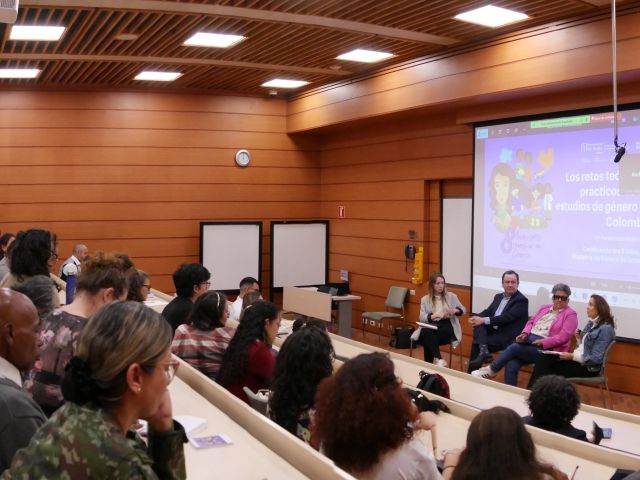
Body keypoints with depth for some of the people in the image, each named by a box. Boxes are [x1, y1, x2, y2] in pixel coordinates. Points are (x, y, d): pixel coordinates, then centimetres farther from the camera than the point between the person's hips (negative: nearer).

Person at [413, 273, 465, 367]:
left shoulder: (451, 296, 12)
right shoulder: (425, 299, 10)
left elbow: (463, 310, 17)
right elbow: (422, 318, 0)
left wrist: (455, 311, -7)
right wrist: (436, 315, -19)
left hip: (446, 326, 0)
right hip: (431, 326, 1)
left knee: (428, 338, -34)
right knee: (427, 333, -38)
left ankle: (428, 363, -20)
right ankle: (439, 359, -37)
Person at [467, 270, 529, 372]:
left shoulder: (521, 300, -10)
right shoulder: (498, 297, 16)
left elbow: (507, 318, -20)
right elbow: (488, 311, 12)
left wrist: (484, 320, -25)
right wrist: (477, 318, -12)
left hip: (507, 337, -7)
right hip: (493, 330, 7)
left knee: (477, 343, -20)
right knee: (478, 324, -20)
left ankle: (472, 372, -10)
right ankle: (483, 351, -33)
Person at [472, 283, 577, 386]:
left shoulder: (570, 314, 2)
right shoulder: (545, 308, 22)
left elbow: (563, 337, -9)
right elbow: (531, 322, 21)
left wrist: (541, 342, -17)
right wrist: (525, 333, -1)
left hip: (546, 348, -5)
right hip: (529, 339, 5)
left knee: (514, 347, -27)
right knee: (511, 365, -23)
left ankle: (492, 370, -9)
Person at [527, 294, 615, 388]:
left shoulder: (605, 329, -14)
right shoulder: (591, 323, 13)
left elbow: (595, 359, -19)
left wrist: (572, 356, -20)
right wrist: (579, 337, 1)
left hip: (588, 367, -8)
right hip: (577, 359, 8)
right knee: (544, 357, -13)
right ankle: (532, 390, -24)